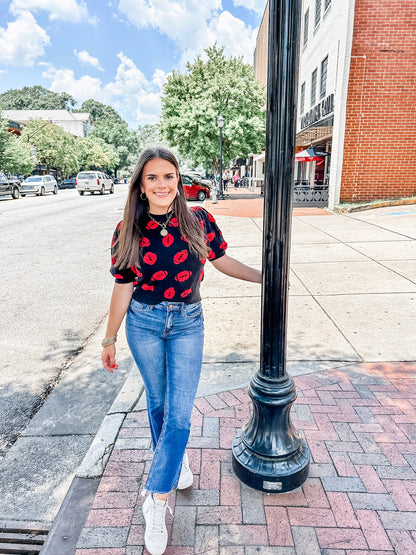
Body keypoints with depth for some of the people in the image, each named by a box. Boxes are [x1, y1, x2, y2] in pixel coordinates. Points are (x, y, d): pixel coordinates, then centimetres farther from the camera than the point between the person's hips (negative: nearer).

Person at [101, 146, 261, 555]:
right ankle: (176, 459, 47)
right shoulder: (128, 230, -8)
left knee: (179, 414, 0)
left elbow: (221, 260, 6)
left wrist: (264, 276, 9)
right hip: (143, 324, 1)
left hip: (187, 323, 0)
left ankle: (157, 499, 21)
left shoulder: (198, 220, -8)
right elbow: (123, 287, -2)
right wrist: (109, 339, 3)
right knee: (158, 402, 17)